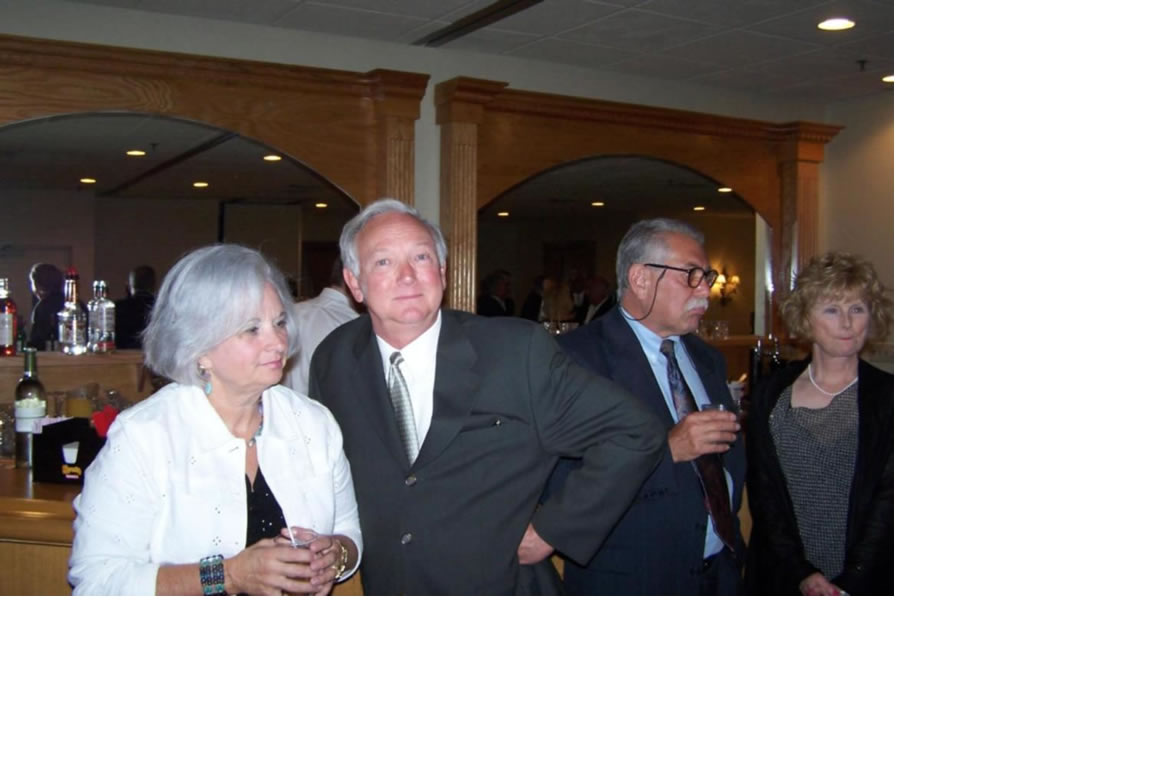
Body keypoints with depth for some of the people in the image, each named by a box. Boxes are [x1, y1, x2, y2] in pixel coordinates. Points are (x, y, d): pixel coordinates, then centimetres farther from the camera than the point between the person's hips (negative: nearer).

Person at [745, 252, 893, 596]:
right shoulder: (771, 394, 1)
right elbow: (762, 492, -1)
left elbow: (887, 504, -7)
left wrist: (849, 584, -16)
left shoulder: (887, 398, -3)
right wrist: (802, 573, -10)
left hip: (866, 581, -1)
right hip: (782, 578, 1)